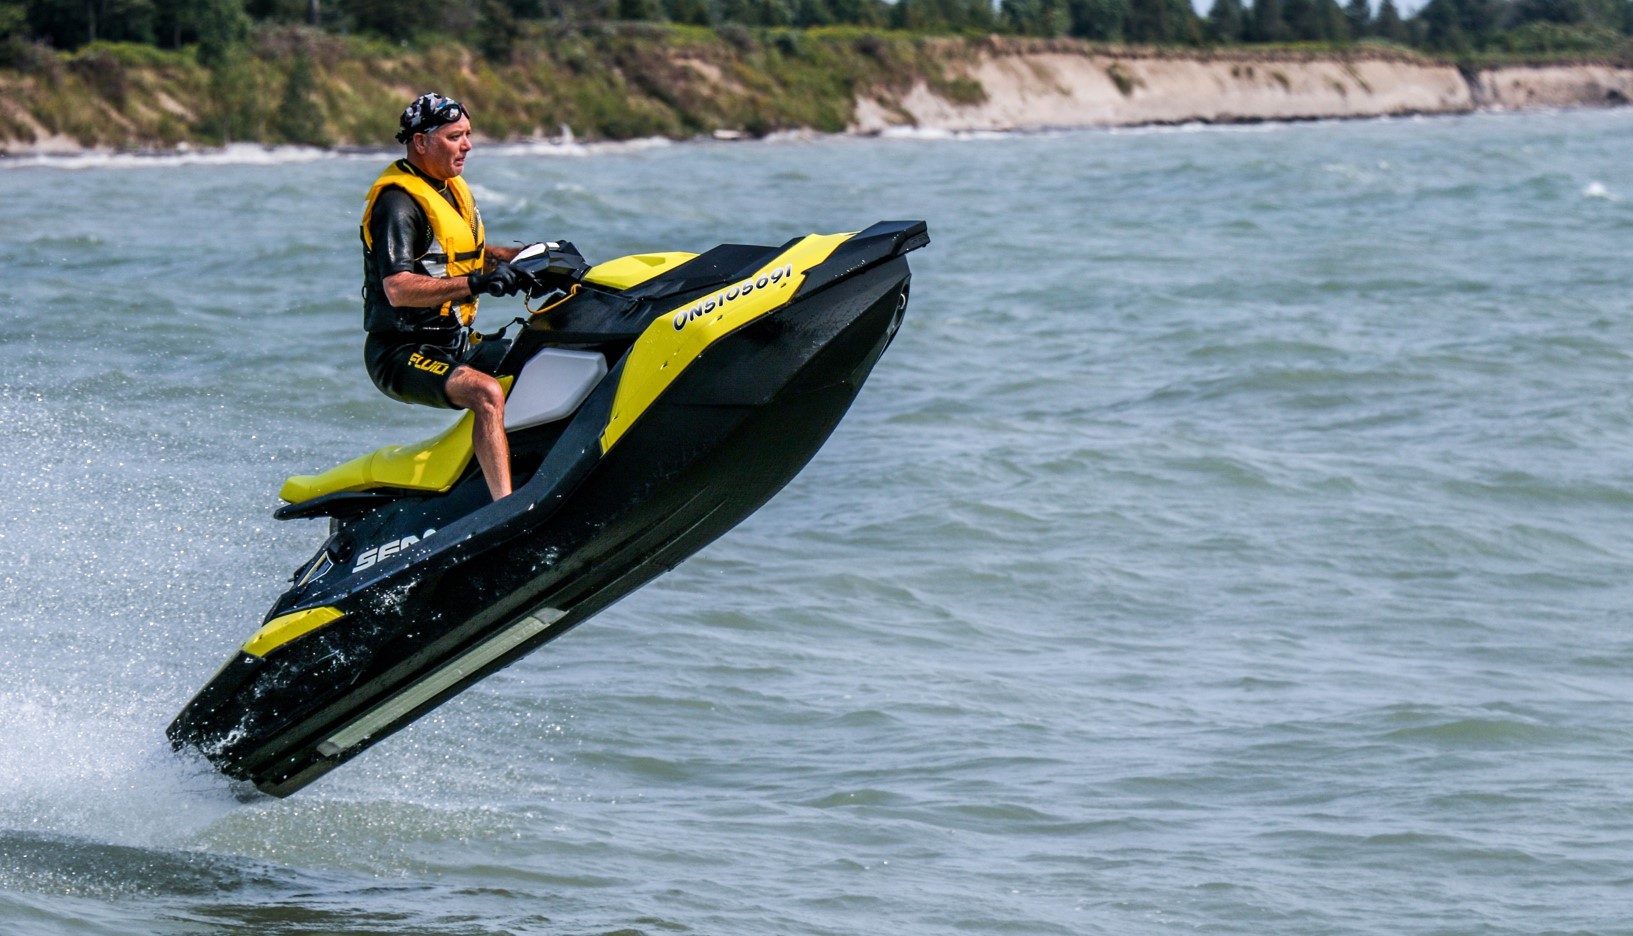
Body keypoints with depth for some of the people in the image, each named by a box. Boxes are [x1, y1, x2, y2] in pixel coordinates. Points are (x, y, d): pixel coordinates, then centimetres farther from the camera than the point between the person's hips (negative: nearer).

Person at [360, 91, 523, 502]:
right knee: (487, 393, -34)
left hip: (458, 344, 10)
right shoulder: (398, 202, -16)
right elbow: (398, 290, -28)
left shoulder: (454, 189, 14)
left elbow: (468, 254, 29)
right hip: (403, 355, -10)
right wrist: (476, 283, -35)